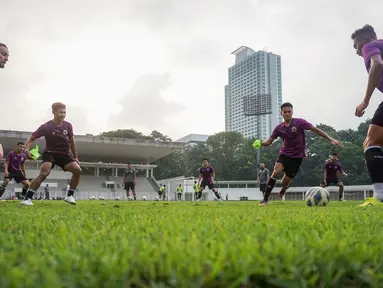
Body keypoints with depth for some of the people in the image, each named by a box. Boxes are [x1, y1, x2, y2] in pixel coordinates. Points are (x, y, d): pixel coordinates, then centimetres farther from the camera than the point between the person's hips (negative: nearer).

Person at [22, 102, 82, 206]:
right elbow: (31, 138, -8)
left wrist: (75, 157, 13)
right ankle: (28, 198, -20)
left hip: (64, 154, 4)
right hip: (50, 153, -4)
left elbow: (72, 142, 12)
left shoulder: (68, 126, -1)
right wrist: (26, 149, -28)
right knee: (44, 173, -28)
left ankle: (70, 196, -3)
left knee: (78, 170, -16)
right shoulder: (46, 127, -13)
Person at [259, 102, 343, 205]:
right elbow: (269, 142, 0)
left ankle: (283, 190, 44)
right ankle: (265, 199, -22)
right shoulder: (279, 128, -2)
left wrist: (330, 139, -11)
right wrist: (260, 143, -23)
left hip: (297, 157, -2)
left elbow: (316, 130, -7)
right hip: (284, 154, 2)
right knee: (276, 171, -27)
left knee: (285, 183, 3)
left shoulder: (299, 122, -11)